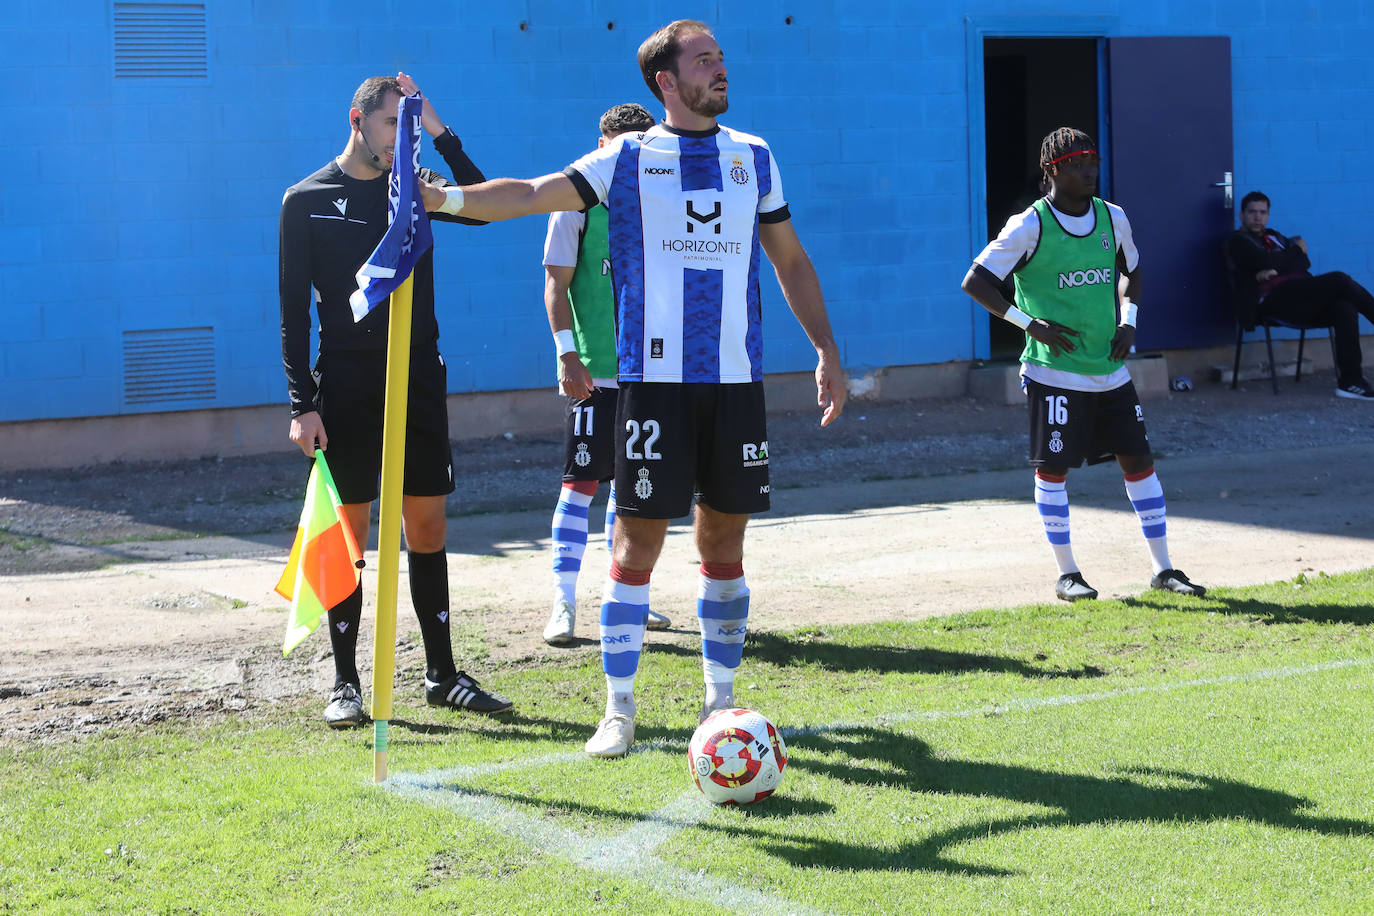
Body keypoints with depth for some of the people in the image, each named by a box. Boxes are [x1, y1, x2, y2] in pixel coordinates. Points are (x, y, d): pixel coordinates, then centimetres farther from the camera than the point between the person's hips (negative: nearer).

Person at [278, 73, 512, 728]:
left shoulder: (415, 186, 10)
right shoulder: (308, 200, 1)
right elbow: (294, 310, -2)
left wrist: (438, 133, -11)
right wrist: (302, 404, -9)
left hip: (418, 378, 3)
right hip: (348, 383, -3)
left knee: (427, 526, 6)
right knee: (349, 529, -1)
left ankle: (442, 675, 16)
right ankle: (346, 684, 8)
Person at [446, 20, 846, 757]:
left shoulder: (754, 158, 11)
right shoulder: (627, 160, 1)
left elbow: (790, 261, 19)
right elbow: (532, 195, -9)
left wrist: (826, 350, 13)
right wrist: (446, 197, -24)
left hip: (736, 377, 3)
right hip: (654, 378, -3)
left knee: (724, 541, 8)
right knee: (637, 543, -3)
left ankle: (721, 702, 20)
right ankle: (618, 710, 6)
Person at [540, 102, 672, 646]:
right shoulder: (578, 202, -4)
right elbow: (556, 282, -6)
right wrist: (567, 354, -14)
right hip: (593, 371, -6)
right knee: (582, 481, -7)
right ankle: (563, 603, -3)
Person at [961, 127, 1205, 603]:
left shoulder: (1113, 218, 7)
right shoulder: (1029, 226, -10)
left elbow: (1130, 271, 25)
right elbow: (975, 282, -9)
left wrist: (1128, 320, 8)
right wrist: (1029, 323, -14)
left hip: (1110, 371, 5)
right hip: (1054, 372, -5)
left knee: (1138, 460, 6)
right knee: (1052, 468, -1)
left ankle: (1163, 569, 14)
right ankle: (1066, 574, 11)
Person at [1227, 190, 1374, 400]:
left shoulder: (1274, 237, 31)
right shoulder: (1237, 240, 12)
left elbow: (1303, 262, 13)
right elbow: (1264, 261, -9)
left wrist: (1275, 269, -7)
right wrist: (1296, 249, 6)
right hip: (1272, 300, -6)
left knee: (1344, 308, -26)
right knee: (1338, 280, -25)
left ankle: (1350, 381, -30)